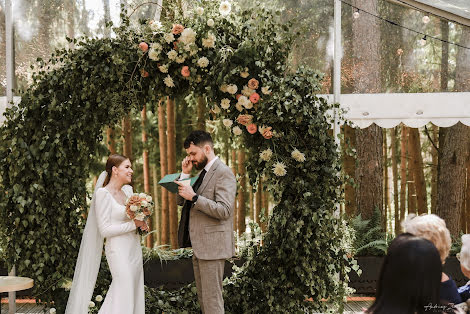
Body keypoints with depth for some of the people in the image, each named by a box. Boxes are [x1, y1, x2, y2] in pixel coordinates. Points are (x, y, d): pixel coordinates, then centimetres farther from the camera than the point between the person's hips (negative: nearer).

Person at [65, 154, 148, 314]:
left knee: (135, 294, 8)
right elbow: (104, 230, -15)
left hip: (134, 248, 8)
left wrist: (141, 222, 2)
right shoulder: (103, 193, -11)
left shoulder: (128, 190, 10)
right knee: (124, 294, -12)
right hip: (118, 250, -8)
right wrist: (133, 224, -15)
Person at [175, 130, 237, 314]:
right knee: (203, 298, 14)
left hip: (212, 246, -10)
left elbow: (224, 211, -23)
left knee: (212, 299, -7)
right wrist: (185, 174, 3)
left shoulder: (223, 173, -13)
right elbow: (181, 201, 14)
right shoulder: (203, 172, 16)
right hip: (199, 246, 10)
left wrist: (194, 197, -24)